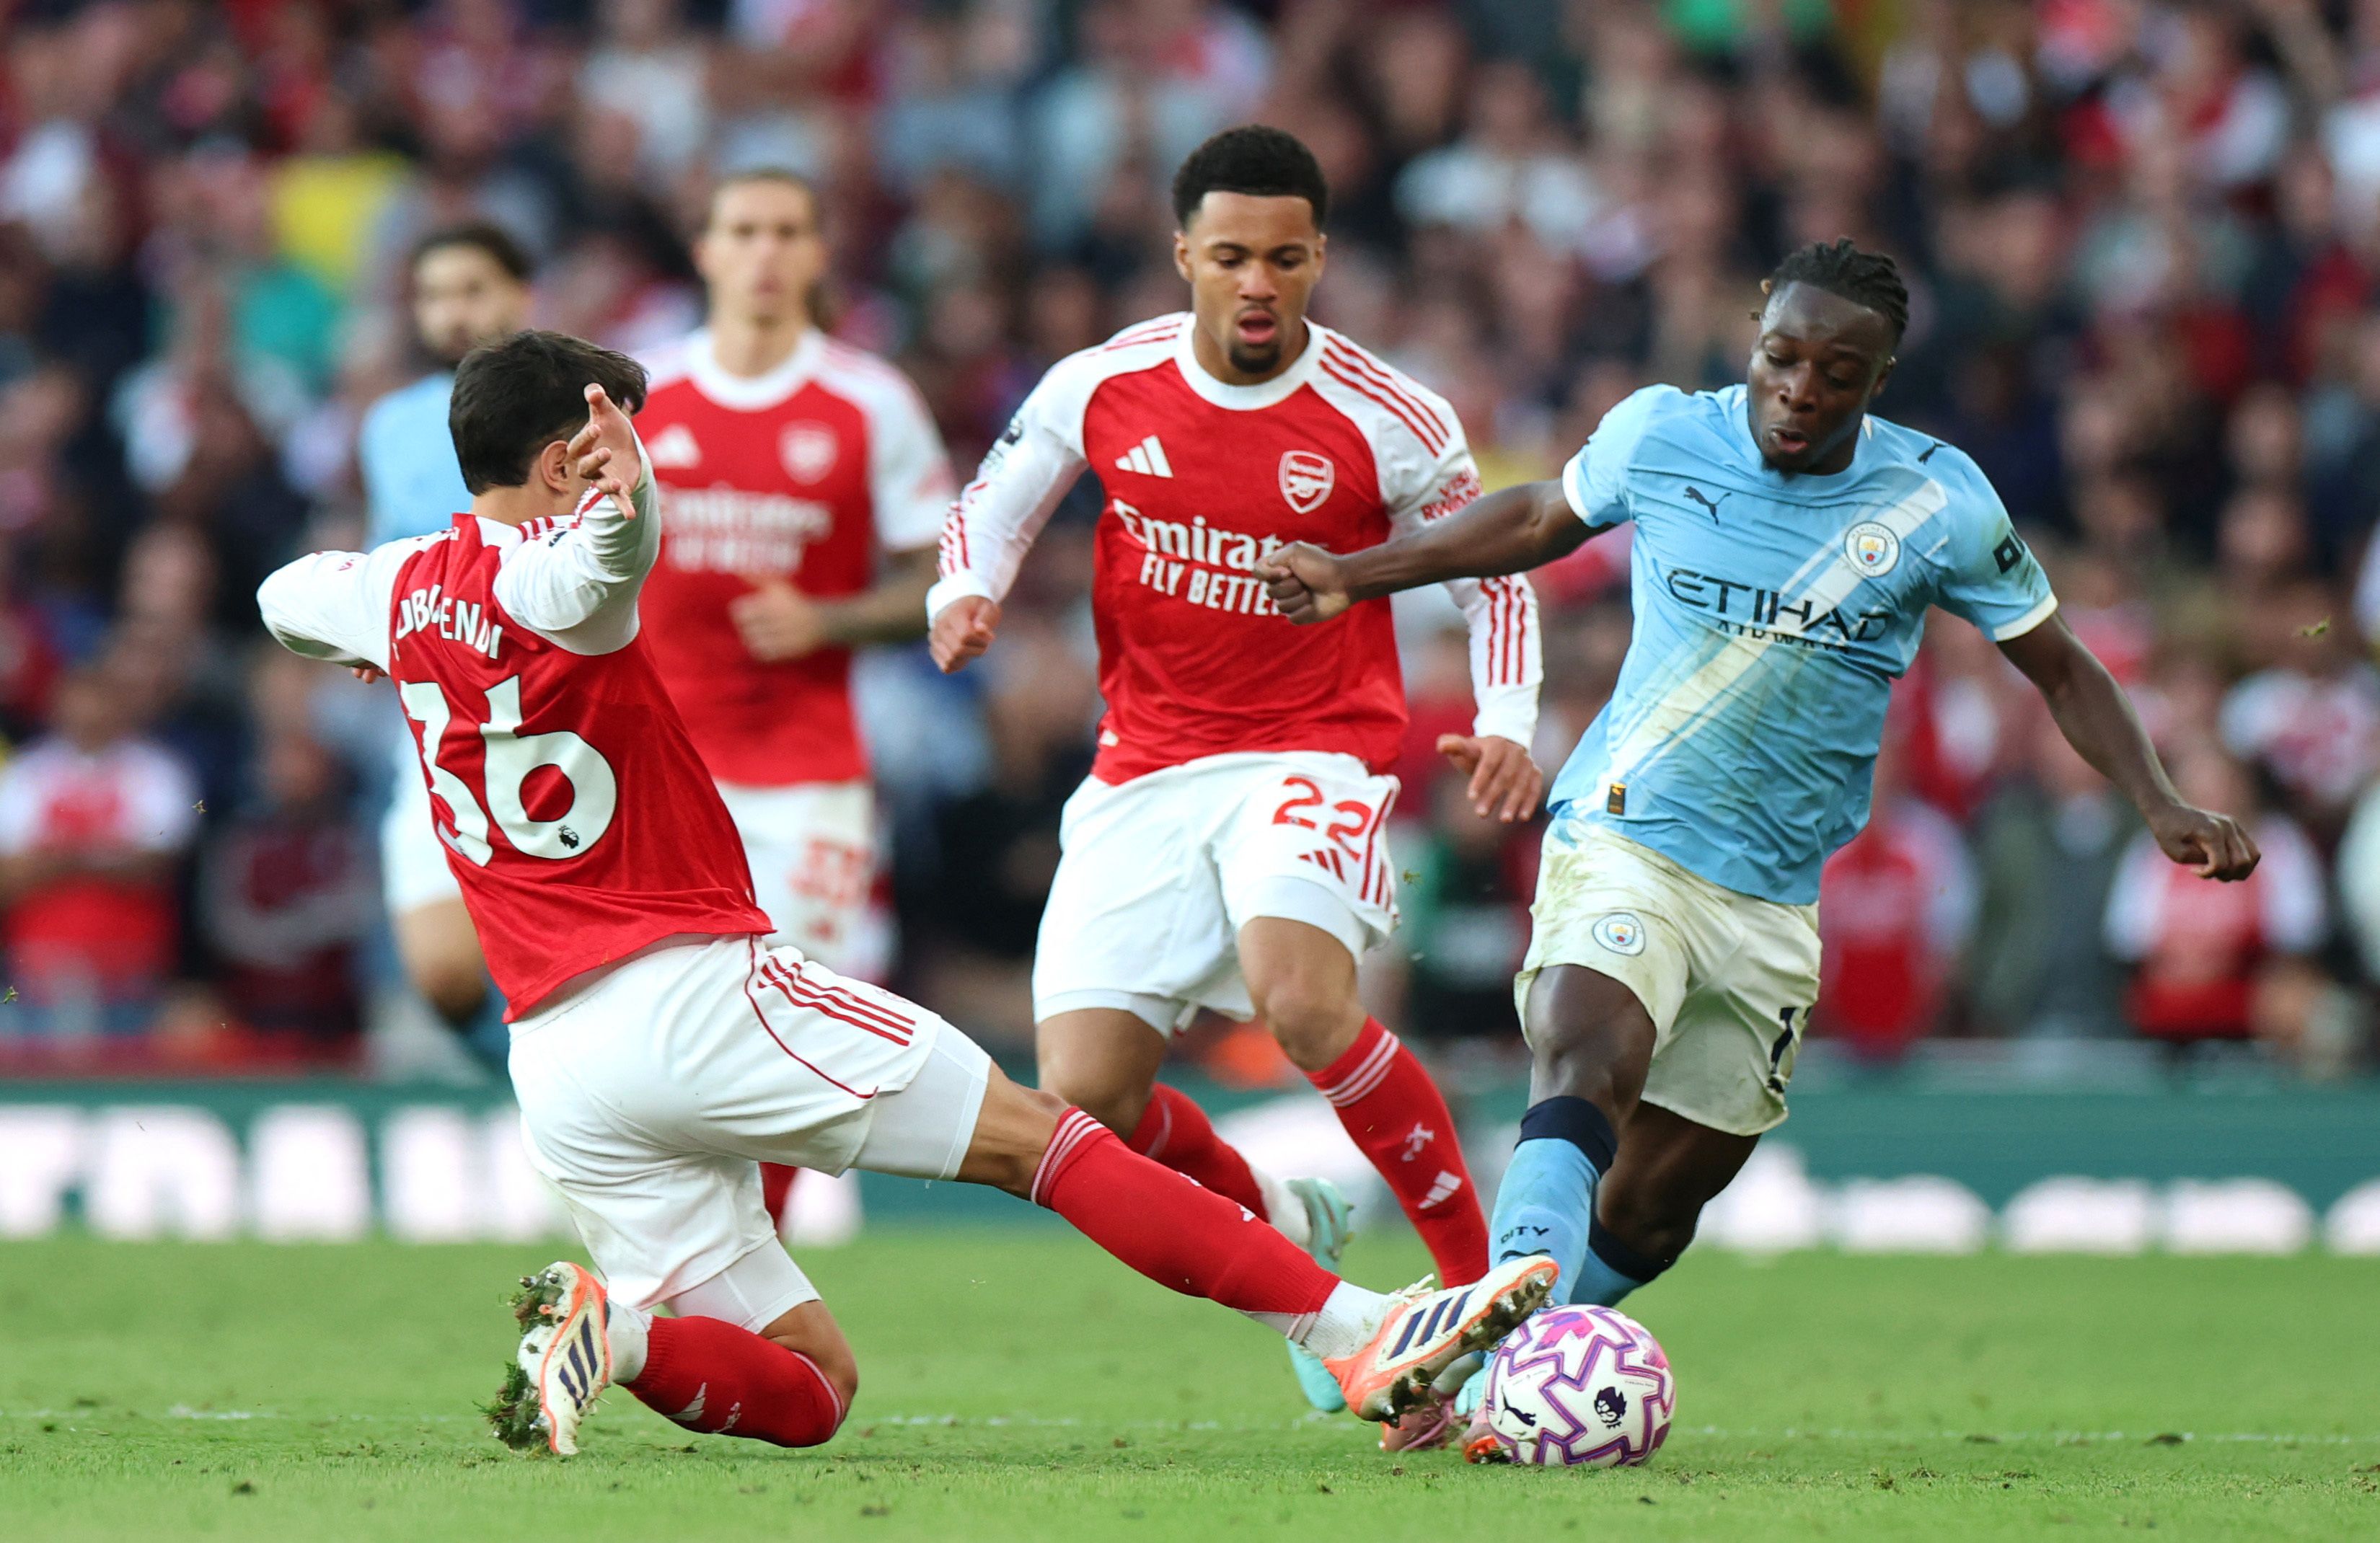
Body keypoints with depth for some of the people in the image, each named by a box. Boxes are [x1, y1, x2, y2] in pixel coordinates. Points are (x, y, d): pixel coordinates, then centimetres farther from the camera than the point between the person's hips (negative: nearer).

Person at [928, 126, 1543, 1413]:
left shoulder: (1384, 421, -7)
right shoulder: (1100, 389, -1)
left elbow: (1492, 572, 7)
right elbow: (992, 506, 16)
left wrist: (1505, 723, -10)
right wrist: (964, 594, -7)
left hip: (1313, 757, -4)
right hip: (1144, 772, 4)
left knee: (1299, 996, -33)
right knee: (1084, 1094, -9)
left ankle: (1482, 1278, -18)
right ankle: (1284, 1232, 23)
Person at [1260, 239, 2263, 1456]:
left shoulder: (1937, 504, -4)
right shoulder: (1656, 438, -4)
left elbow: (2060, 669, 6)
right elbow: (1541, 519, 18)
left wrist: (2159, 806, -8)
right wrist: (1358, 576, 18)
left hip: (1775, 898, 3)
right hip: (1622, 839, -3)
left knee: (1654, 1205, 7)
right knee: (1587, 1066, -32)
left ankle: (1461, 1360, 29)